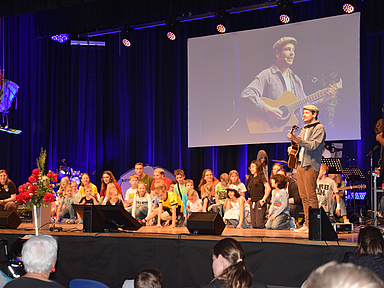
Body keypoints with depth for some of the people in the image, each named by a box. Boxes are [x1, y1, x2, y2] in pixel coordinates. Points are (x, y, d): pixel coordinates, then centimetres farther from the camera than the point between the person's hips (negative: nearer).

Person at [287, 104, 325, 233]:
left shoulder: (319, 128, -3)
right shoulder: (304, 129, 23)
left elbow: (313, 145, -17)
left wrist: (298, 140, -27)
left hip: (310, 166, -8)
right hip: (300, 164, 8)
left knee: (311, 196, -11)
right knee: (303, 197, 7)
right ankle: (307, 224, 10)